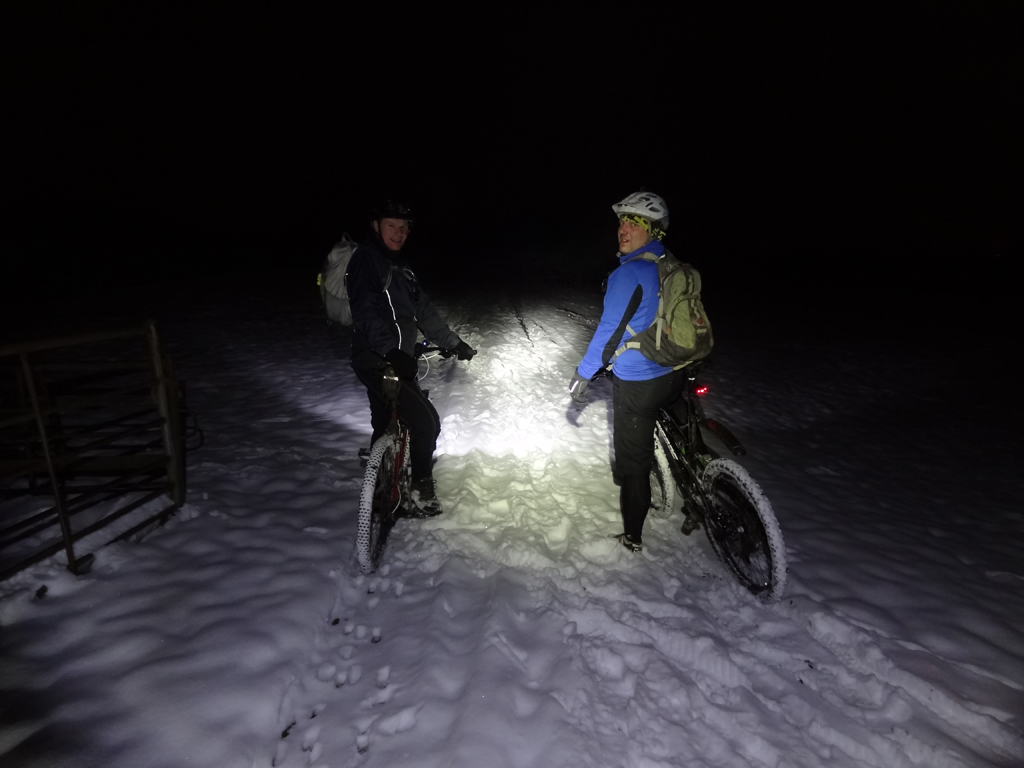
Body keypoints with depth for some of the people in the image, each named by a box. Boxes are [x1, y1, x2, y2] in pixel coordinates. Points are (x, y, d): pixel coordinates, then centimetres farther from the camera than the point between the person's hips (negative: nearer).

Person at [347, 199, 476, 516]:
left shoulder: (398, 266, 16)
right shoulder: (365, 259, -12)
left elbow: (422, 308, 19)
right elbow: (367, 312, -28)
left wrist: (453, 342, 17)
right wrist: (390, 350, -42)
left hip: (393, 360, 9)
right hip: (378, 362, -9)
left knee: (386, 426, 18)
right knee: (426, 421, -10)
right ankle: (422, 493, 6)